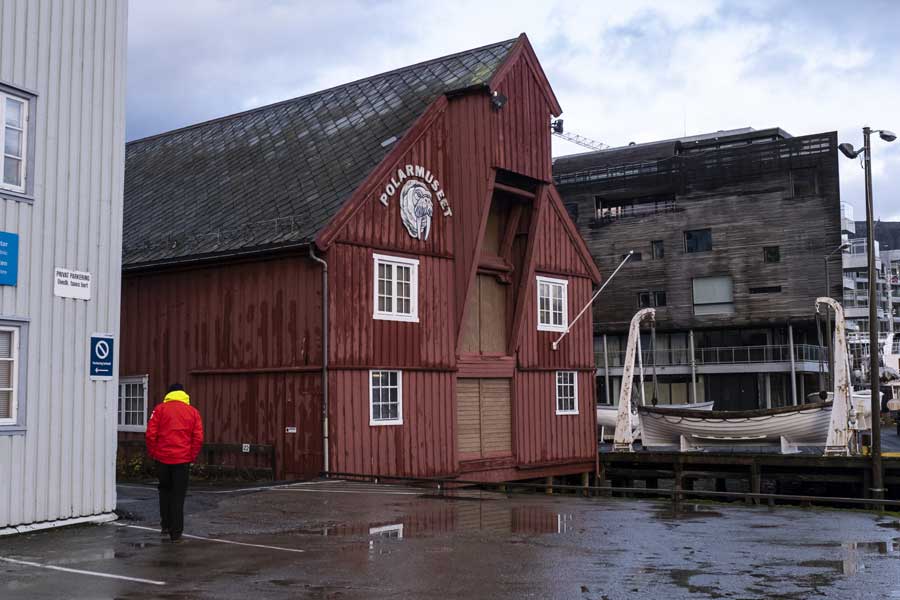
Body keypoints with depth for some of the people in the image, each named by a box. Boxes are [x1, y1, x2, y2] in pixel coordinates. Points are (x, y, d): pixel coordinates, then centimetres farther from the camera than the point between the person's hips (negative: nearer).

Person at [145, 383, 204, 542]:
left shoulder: (160, 409, 3)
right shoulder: (193, 412, 6)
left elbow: (150, 434, -4)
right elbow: (199, 438, -1)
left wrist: (152, 453, 7)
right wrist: (192, 456, 8)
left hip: (163, 457, 0)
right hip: (183, 459, 0)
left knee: (165, 490, 21)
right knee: (178, 496, 5)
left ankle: (166, 524, 19)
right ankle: (176, 532, 3)